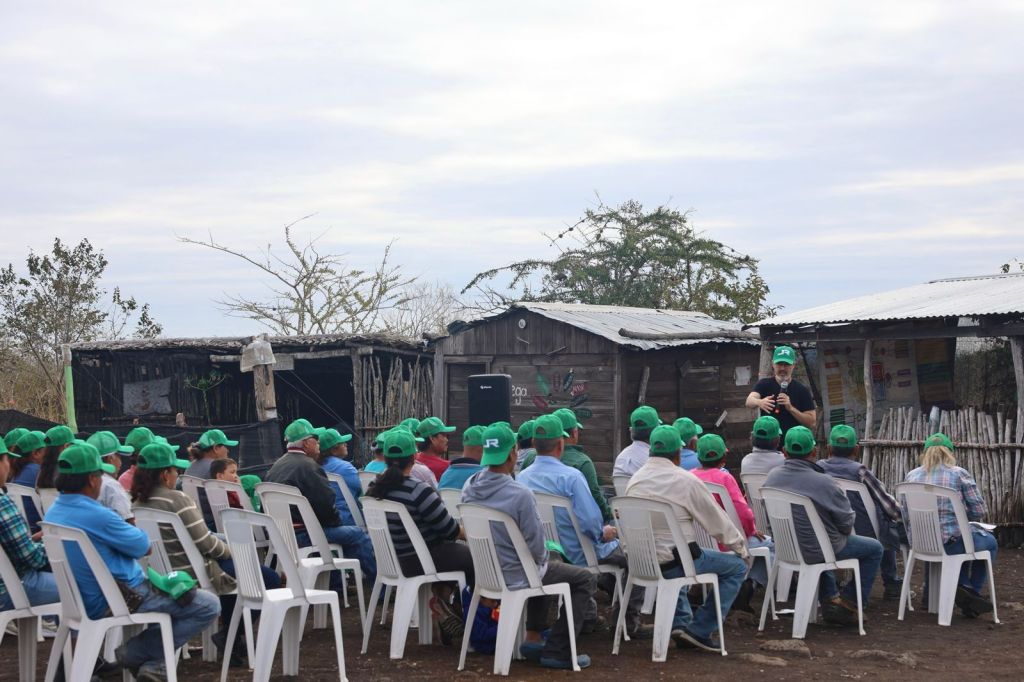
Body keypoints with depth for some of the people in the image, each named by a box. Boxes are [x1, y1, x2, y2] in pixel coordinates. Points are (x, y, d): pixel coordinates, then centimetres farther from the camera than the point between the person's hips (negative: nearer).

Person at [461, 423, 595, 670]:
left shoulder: (469, 488, -5)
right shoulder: (520, 494, -28)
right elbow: (536, 548, -21)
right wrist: (542, 560, 3)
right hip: (515, 577, -8)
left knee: (545, 568, 34)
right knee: (585, 579, 8)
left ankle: (534, 637, 31)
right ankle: (557, 651, 3)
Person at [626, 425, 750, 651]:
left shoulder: (635, 480, 6)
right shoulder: (686, 480, -11)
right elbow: (718, 522, -3)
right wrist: (743, 549, 13)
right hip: (673, 561, -7)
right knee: (738, 566, 6)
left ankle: (681, 623, 28)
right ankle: (699, 630, 4)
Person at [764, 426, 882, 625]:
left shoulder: (772, 476, -10)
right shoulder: (823, 482, -27)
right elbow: (847, 523, -17)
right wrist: (844, 529, 7)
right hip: (816, 552, -6)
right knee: (874, 548, 14)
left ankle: (829, 599, 36)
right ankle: (849, 605, 17)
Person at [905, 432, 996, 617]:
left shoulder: (912, 476, 4)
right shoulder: (959, 474, -7)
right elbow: (980, 511, -5)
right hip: (949, 542, -5)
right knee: (989, 542, 27)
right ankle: (972, 590, 19)